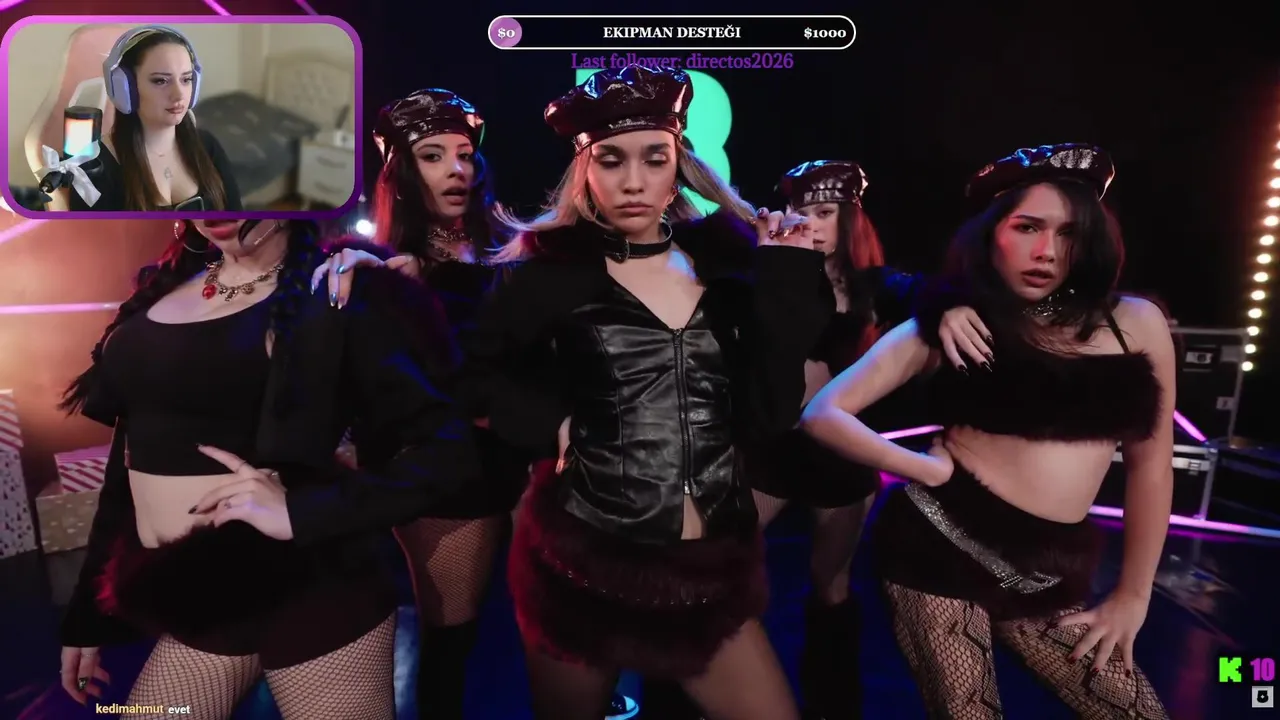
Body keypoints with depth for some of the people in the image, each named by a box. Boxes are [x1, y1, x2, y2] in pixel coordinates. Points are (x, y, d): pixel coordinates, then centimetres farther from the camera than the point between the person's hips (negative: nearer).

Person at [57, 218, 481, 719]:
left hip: (309, 598, -5)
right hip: (191, 606, 6)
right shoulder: (166, 288, 9)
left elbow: (451, 454, -16)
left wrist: (300, 512, -25)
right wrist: (88, 612, 19)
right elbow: (133, 456, 15)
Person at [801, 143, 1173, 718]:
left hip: (1050, 575, 4)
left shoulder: (1134, 323, 3)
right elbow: (824, 414, -6)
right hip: (940, 544, -3)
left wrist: (1133, 595, 12)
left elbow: (1150, 462, 11)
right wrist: (926, 469, -13)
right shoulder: (947, 325, -2)